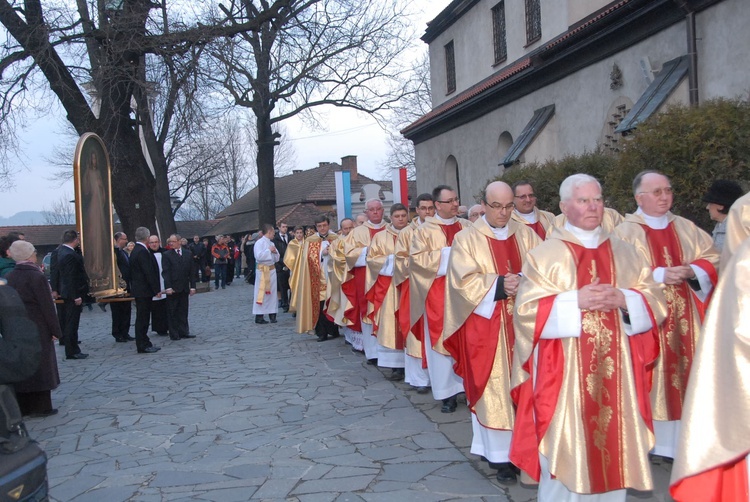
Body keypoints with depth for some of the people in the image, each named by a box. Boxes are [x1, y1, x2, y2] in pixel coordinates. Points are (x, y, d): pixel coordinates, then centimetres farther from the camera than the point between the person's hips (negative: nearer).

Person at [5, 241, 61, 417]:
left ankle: (22, 406, 19)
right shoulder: (37, 277, -15)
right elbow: (47, 306, -15)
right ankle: (40, 407, 8)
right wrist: (55, 330, -9)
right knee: (39, 367, 3)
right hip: (37, 329, -6)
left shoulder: (9, 277, 4)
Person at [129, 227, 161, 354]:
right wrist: (157, 289, -16)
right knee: (142, 318, -4)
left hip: (138, 290, 10)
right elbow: (149, 272, -21)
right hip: (144, 291, -10)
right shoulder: (143, 252, -18)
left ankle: (144, 344, 19)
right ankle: (143, 346, 0)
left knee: (142, 318, 13)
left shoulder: (135, 251, 13)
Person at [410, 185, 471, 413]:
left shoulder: (467, 227, 11)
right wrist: (447, 254, -13)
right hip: (439, 294, -3)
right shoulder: (424, 230, 1)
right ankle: (448, 392, 9)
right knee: (442, 341, 1)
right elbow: (418, 258, -10)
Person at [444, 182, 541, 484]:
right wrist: (499, 285, -23)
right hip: (486, 325, -3)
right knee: (493, 387, -1)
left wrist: (523, 281, -19)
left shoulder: (525, 235, 9)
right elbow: (465, 281, -11)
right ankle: (499, 454, 7)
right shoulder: (467, 239, -2)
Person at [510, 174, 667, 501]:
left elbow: (655, 301, 8)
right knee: (566, 450, -1)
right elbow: (526, 309, -7)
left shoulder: (624, 253, 11)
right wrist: (575, 301, -18)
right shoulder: (545, 255, -1)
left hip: (615, 371, 4)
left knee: (613, 445, 9)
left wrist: (624, 299, -12)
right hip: (564, 372, -3)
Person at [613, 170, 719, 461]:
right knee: (648, 380, -3)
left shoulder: (687, 229, 12)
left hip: (684, 320, 4)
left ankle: (680, 441, 14)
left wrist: (692, 271, -10)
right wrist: (658, 276, -19)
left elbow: (712, 259, 10)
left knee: (684, 372, 5)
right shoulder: (626, 232, -3)